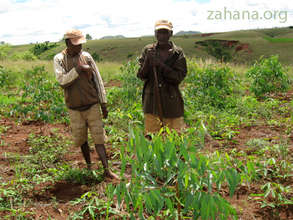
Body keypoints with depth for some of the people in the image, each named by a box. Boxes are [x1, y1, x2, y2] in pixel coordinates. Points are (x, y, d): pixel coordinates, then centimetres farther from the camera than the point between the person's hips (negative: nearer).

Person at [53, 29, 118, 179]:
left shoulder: (86, 56, 0)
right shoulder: (59, 59, -3)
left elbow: (98, 80, 3)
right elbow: (62, 81, -15)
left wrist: (103, 103, 2)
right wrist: (77, 70, -23)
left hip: (92, 106, 0)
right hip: (74, 109, 0)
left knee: (98, 138, -2)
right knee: (81, 140, 12)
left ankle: (107, 170, 0)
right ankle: (89, 166, 32)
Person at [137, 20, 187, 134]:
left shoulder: (177, 53, 0)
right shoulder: (148, 50, 4)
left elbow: (179, 77, -9)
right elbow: (141, 76, 1)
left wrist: (160, 65, -18)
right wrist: (147, 61, -17)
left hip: (171, 101, -1)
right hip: (152, 101, 1)